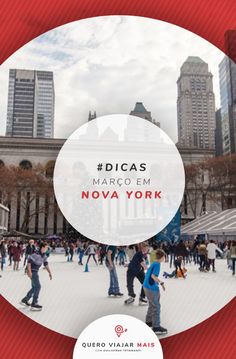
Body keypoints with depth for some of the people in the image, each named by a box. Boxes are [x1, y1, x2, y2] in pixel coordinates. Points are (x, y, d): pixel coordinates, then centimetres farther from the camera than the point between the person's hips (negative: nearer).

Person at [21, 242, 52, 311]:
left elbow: (46, 264, 11)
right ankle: (34, 304, -3)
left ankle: (24, 300, 30)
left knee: (34, 287, 17)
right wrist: (29, 271, -27)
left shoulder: (44, 255, 6)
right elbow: (29, 261, -22)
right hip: (32, 271, -9)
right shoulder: (35, 254, -21)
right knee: (38, 286, -9)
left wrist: (49, 272, 4)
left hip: (35, 272, 9)